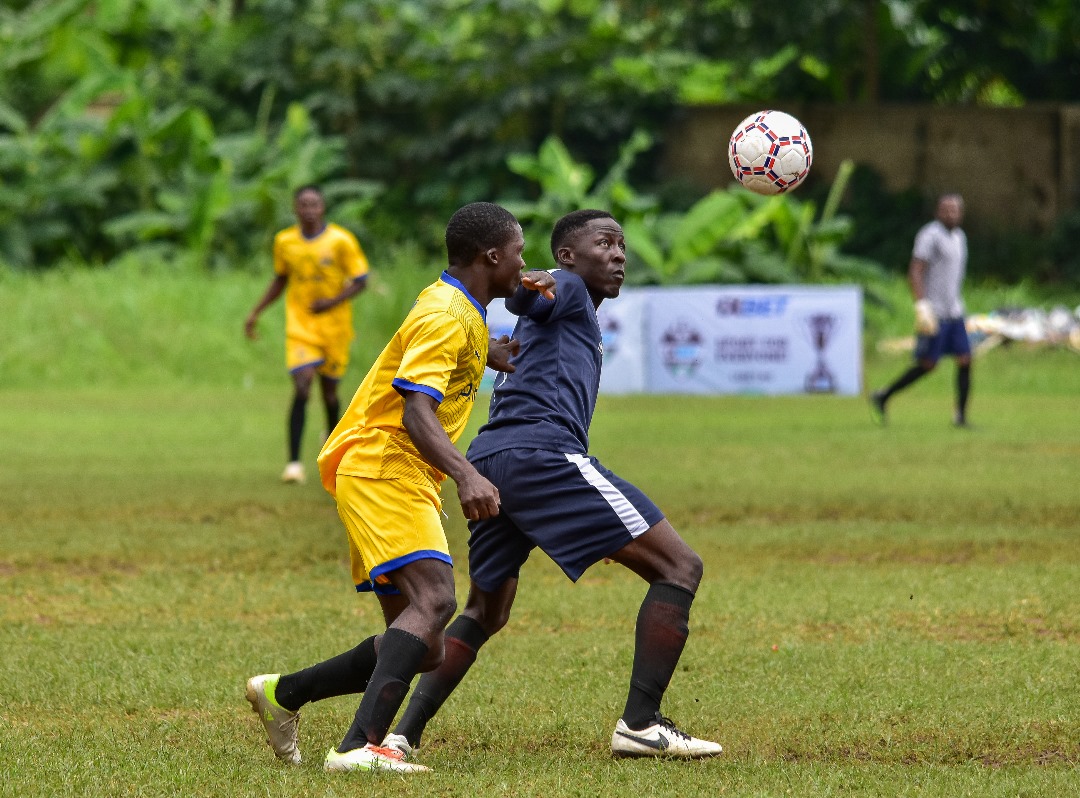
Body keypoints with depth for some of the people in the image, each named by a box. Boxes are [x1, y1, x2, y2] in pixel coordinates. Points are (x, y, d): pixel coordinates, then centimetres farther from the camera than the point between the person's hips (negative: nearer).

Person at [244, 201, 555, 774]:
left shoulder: (462, 311, 18)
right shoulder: (444, 318, -14)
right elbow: (416, 411, -26)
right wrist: (466, 475, -41)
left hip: (401, 480, 10)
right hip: (382, 468, -10)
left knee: (422, 650, 8)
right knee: (434, 599, -29)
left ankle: (283, 693, 21)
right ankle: (360, 747, -42)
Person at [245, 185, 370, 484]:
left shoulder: (341, 241, -9)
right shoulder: (284, 241, 1)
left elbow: (360, 281, -5)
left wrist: (334, 301, -21)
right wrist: (256, 312, 11)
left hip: (334, 324, 0)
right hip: (300, 325, 0)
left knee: (329, 389, 11)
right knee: (302, 387, -16)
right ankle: (294, 462, -17)